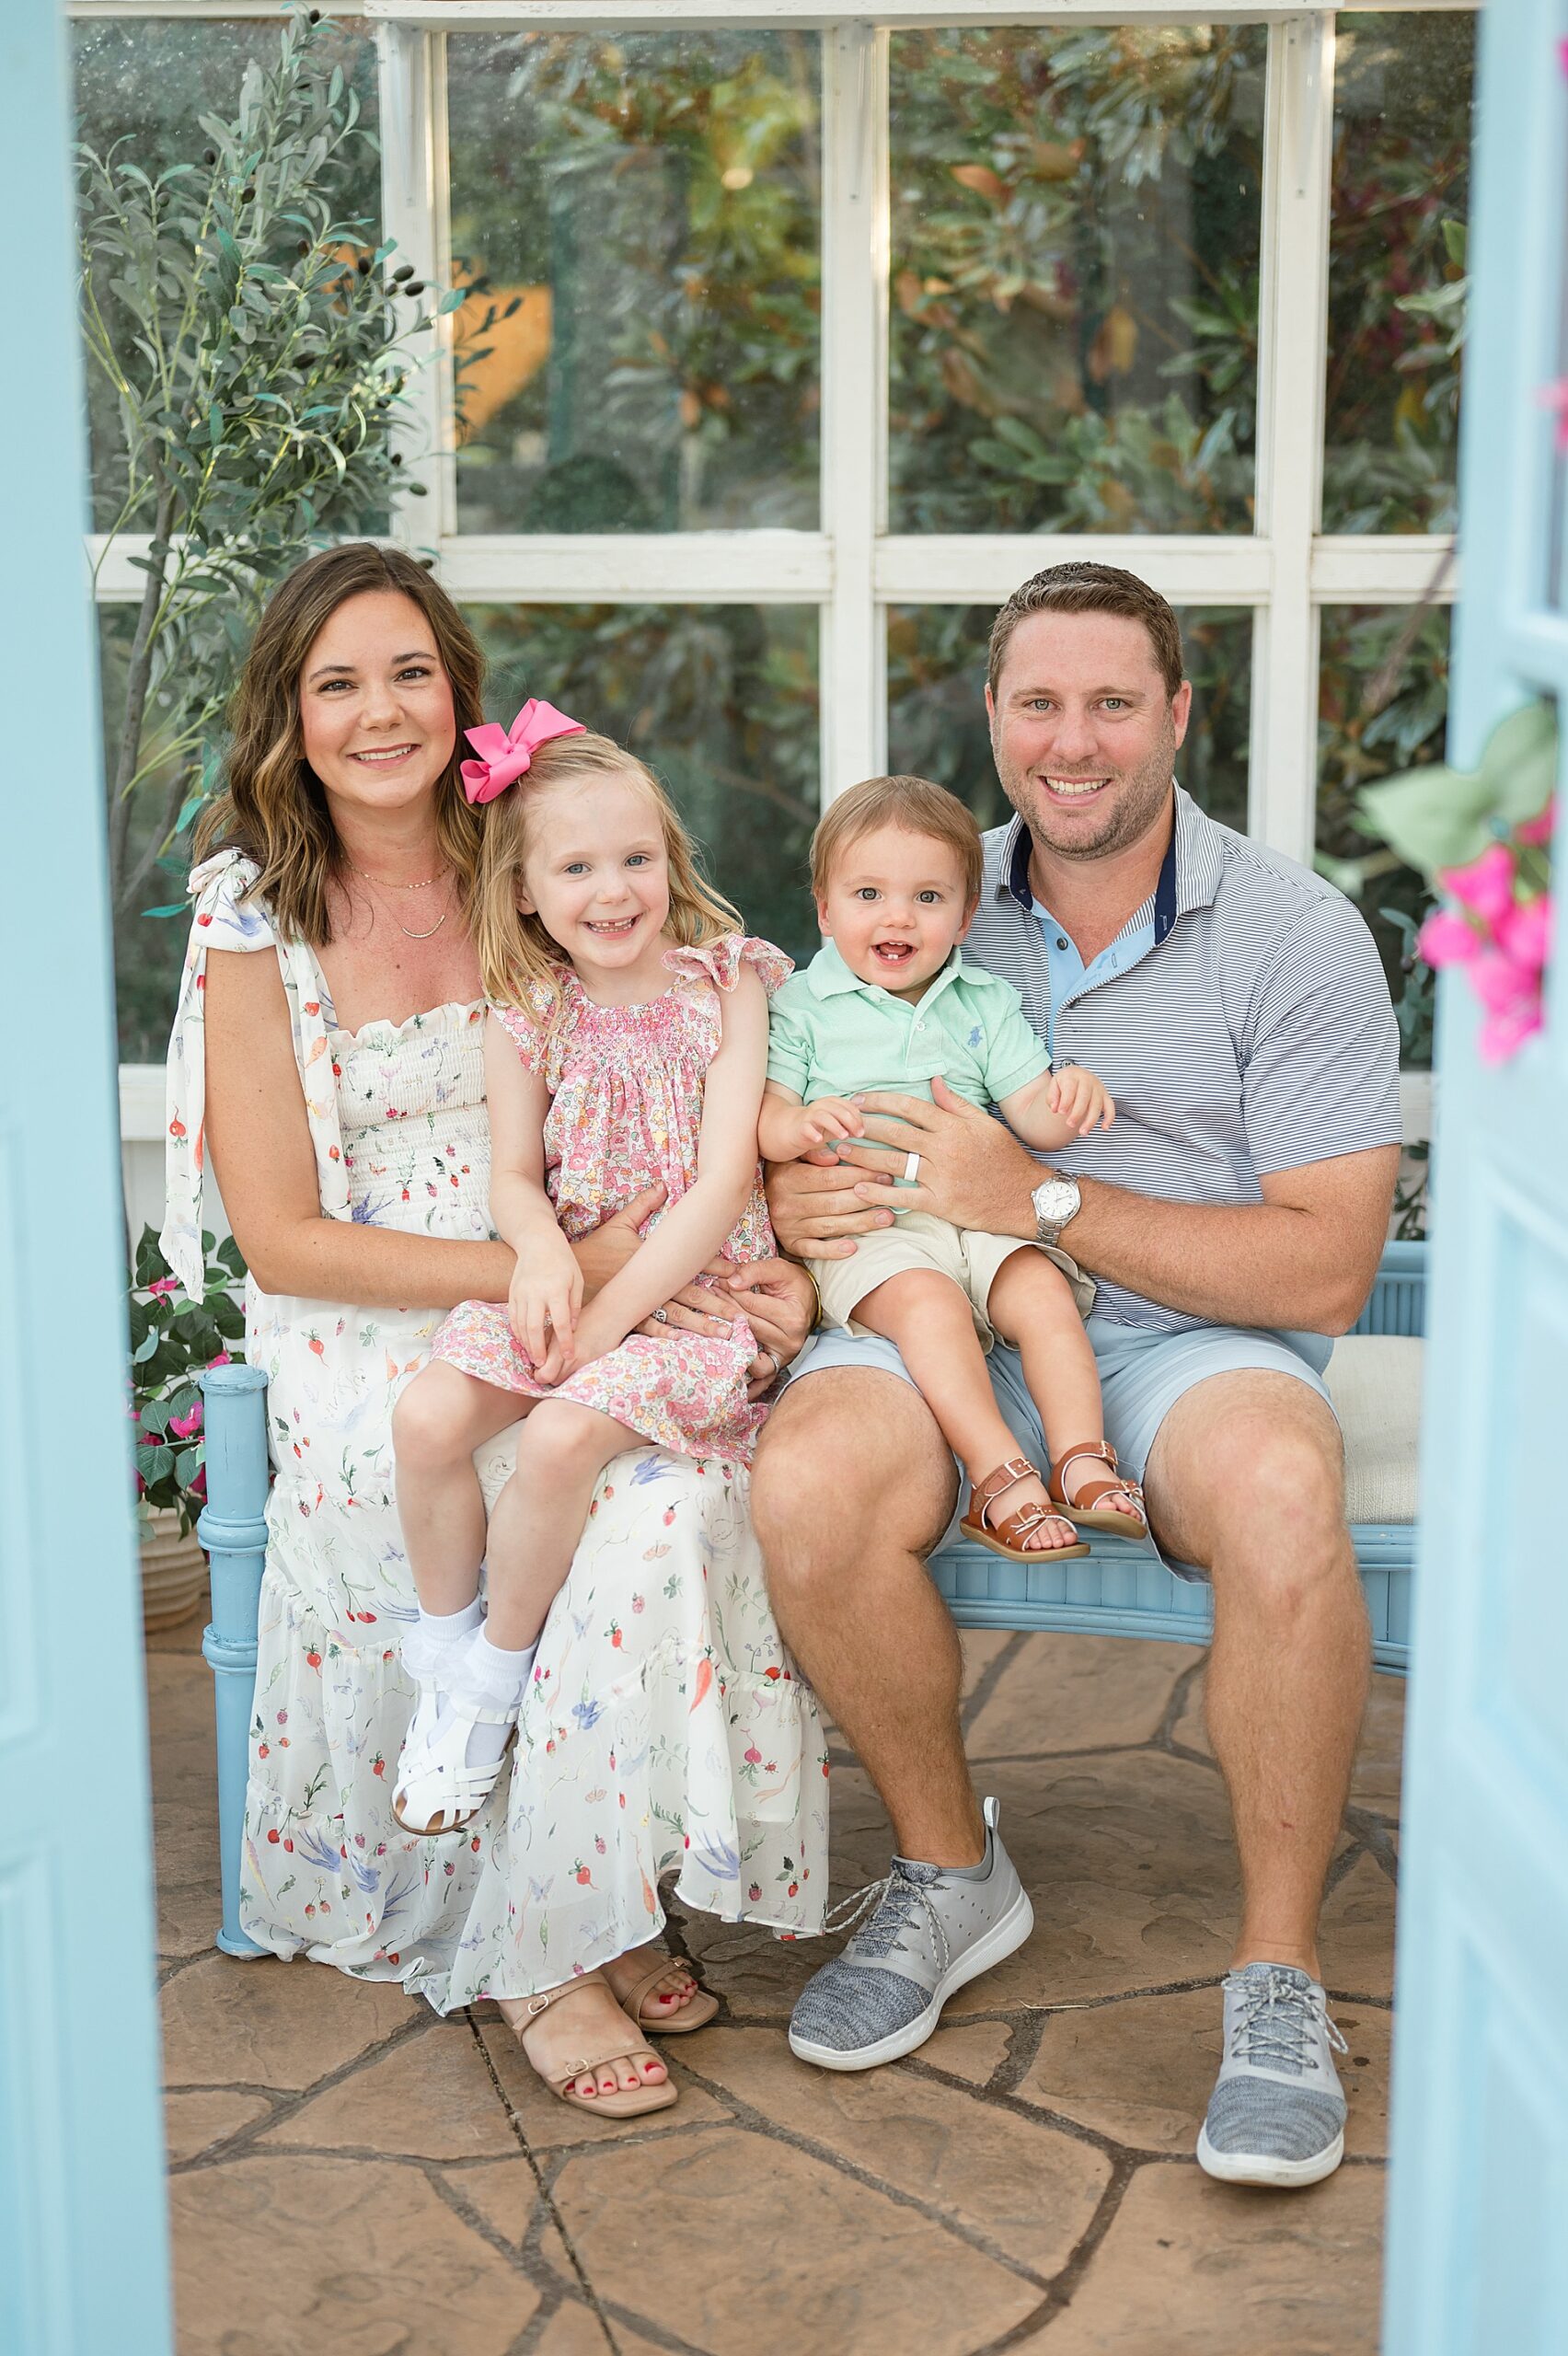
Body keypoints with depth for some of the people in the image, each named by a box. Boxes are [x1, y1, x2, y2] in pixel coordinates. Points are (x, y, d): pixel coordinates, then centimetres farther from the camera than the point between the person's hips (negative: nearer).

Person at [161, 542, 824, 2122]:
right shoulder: (257, 922, -2)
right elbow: (282, 1240, -7)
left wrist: (771, 1267, -11)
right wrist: (560, 1271, -18)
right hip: (362, 1347, -3)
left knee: (683, 1485, -30)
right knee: (644, 1505, -30)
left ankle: (582, 1913, -13)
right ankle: (548, 1951, -14)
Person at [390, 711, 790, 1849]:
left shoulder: (726, 985, -8)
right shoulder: (528, 1017, 3)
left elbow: (723, 1184, -13)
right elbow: (515, 1177, 6)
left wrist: (610, 1314, -18)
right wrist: (544, 1251, -19)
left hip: (692, 1288, -4)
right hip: (563, 1277, 4)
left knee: (563, 1434, -30)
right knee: (427, 1415, -21)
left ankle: (497, 1673, -5)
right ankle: (446, 1649, 3)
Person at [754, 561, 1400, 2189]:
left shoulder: (1295, 937, -3)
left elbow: (1323, 1270, -9)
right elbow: (802, 1108, 16)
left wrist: (1039, 1199, -17)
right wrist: (791, 1199, -11)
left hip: (1192, 1335, -2)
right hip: (949, 1318, 3)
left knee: (1281, 1497, -37)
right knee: (805, 1483, -30)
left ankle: (1277, 1977, -15)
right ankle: (949, 1873, -2)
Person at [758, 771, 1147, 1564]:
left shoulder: (986, 1004, 15)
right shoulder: (801, 1006, 7)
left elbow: (1031, 1114, 8)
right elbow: (762, 1117, 0)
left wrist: (1067, 1099, -16)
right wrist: (799, 1125, -23)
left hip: (978, 1215, 4)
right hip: (864, 1225, -3)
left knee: (1044, 1292, -23)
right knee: (930, 1304, -31)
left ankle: (1083, 1464, -23)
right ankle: (1001, 1478, -34)